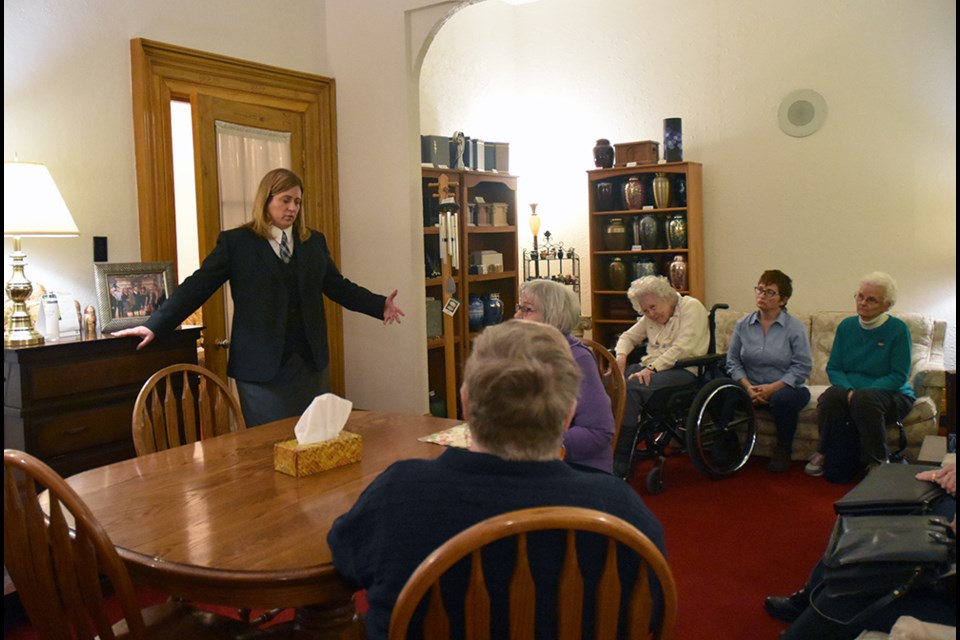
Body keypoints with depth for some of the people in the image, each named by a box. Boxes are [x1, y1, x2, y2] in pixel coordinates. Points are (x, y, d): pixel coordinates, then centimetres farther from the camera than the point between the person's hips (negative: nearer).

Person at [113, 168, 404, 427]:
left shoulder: (314, 241, 11)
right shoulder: (236, 242, 0)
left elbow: (339, 286, 11)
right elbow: (197, 286, -4)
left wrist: (380, 305, -1)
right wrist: (155, 325, -12)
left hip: (312, 362, 4)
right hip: (262, 366, -4)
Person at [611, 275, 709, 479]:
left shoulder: (691, 307, -4)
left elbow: (682, 349, -15)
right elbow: (629, 336, 25)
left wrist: (652, 369, -23)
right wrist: (621, 355, 2)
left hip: (683, 370, -7)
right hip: (651, 367, 7)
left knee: (631, 387, -32)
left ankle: (620, 464, -27)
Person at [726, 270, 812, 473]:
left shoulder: (795, 327, -3)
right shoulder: (743, 325, 7)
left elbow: (802, 367, -10)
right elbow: (733, 361, 3)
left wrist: (773, 387, -20)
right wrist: (748, 386, -14)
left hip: (784, 388, -2)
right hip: (751, 388, 2)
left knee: (783, 398, -37)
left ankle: (783, 449, -9)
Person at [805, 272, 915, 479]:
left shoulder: (898, 329, -5)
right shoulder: (846, 326, 6)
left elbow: (899, 376, -10)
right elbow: (833, 368, 5)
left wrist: (860, 393, -22)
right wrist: (848, 391, -16)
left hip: (892, 395, -3)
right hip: (850, 391, 3)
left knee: (864, 399, -36)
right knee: (832, 396, -31)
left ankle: (877, 462, -17)